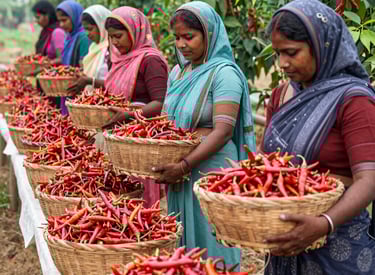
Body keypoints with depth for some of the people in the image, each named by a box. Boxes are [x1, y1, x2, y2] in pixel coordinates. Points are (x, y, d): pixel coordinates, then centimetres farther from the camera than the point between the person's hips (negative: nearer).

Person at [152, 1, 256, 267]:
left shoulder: (223, 73, -11)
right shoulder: (178, 72, 12)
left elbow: (223, 131, -19)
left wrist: (184, 165, -25)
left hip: (210, 167, -7)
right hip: (181, 168, 7)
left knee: (209, 242, 1)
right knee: (182, 239, 14)